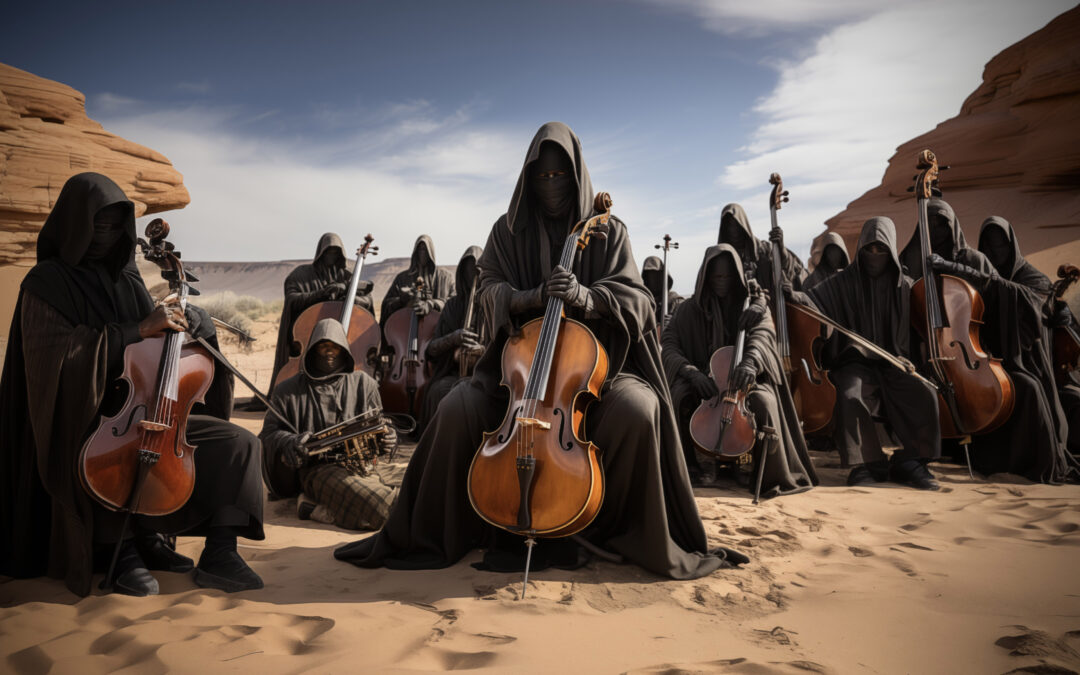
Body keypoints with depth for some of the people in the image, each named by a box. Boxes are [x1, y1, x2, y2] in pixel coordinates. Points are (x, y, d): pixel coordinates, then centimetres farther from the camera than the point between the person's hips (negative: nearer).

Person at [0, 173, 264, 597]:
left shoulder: (127, 280, 13)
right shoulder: (46, 284, -3)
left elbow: (200, 328, 11)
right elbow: (56, 356, -19)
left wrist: (181, 318, -13)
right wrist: (137, 331, -23)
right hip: (83, 427, -5)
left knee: (238, 444, -12)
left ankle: (218, 555, -15)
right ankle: (129, 548, -14)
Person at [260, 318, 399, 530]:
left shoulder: (363, 383, 17)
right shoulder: (290, 390, 14)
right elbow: (270, 431, 10)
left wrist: (387, 438, -5)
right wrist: (291, 442, -13)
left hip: (360, 463, 4)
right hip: (318, 466, -4)